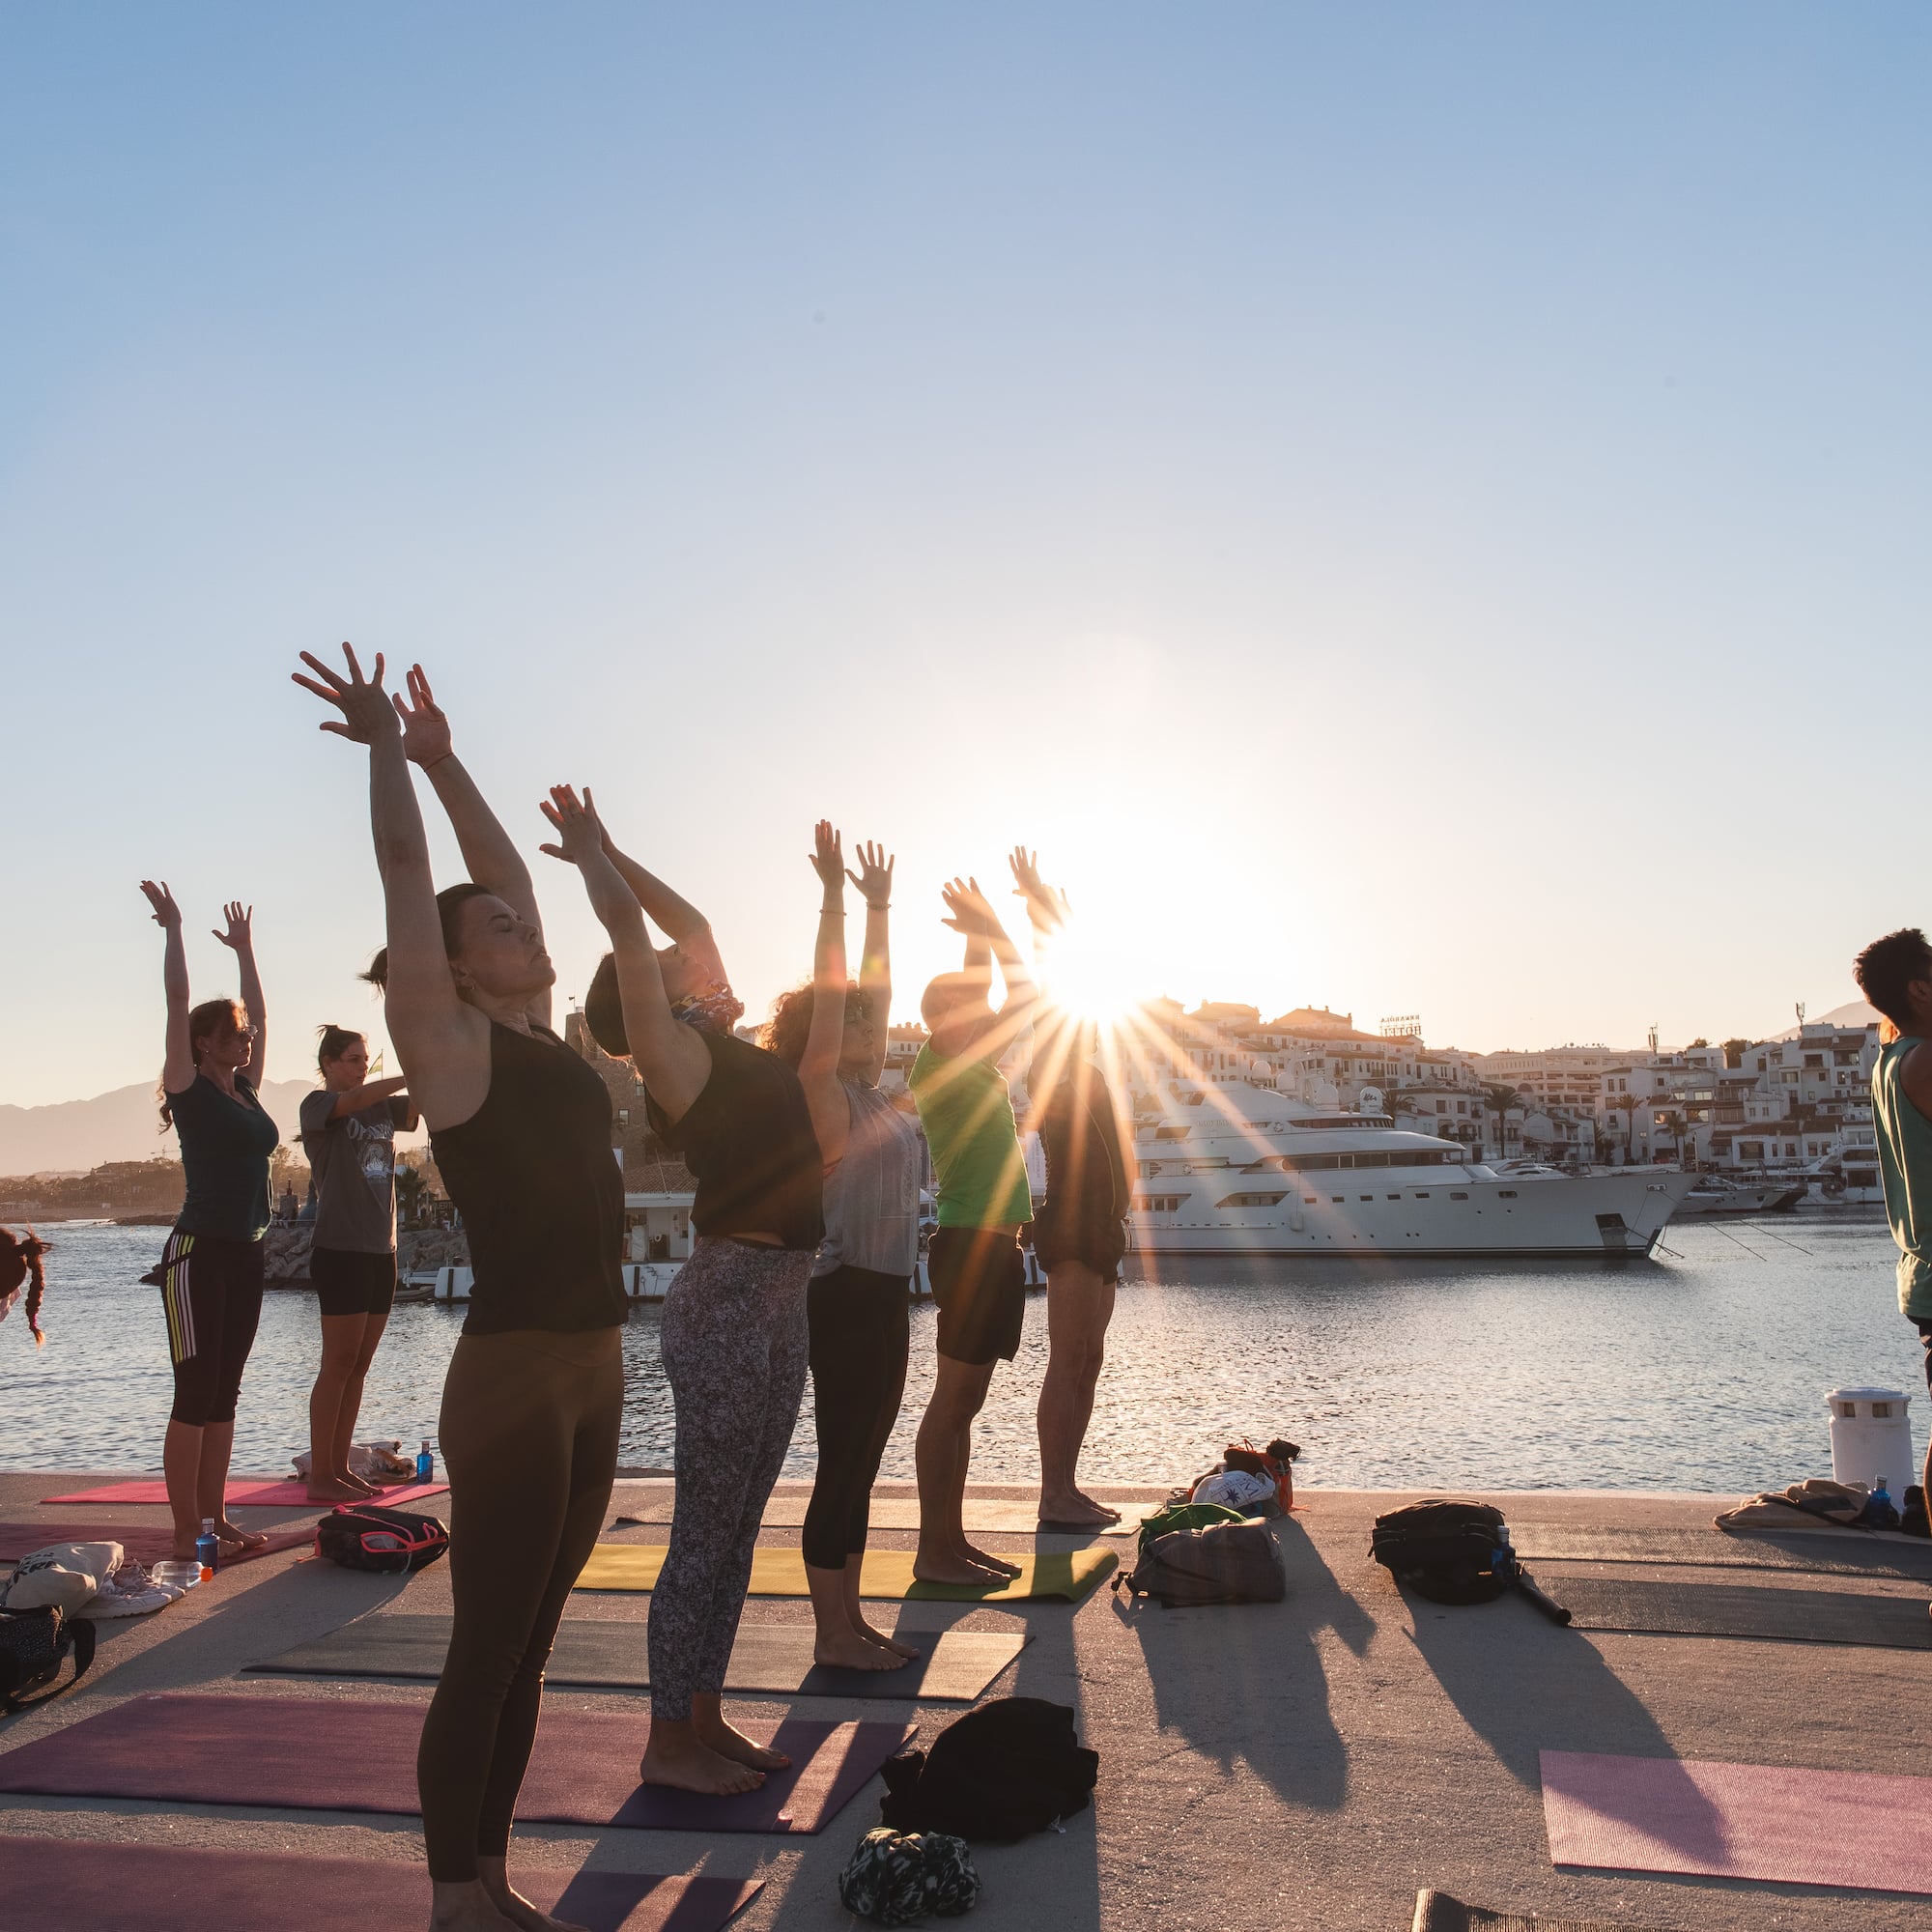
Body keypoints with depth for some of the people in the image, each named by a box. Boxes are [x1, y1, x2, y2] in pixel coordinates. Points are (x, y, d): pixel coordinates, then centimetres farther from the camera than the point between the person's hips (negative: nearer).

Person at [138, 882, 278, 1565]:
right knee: (195, 1395, -4)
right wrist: (173, 930, -7)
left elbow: (257, 1012, 22)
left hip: (245, 1257, 7)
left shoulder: (246, 1089, 13)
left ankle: (215, 1517, 17)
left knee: (224, 1396, 11)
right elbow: (178, 1004, -10)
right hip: (198, 1253, -7)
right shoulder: (191, 1089, -4)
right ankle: (186, 1532, 2)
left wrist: (245, 948, 27)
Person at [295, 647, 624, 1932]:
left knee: (525, 1654, 16)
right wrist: (389, 749, 5)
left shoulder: (539, 1034, 13)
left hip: (594, 1370, 7)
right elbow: (409, 873, -6)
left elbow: (506, 873, 21)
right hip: (511, 1376, -7)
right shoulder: (449, 1037, -5)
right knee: (485, 1657, 3)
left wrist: (443, 758, 25)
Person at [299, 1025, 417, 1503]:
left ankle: (340, 1469, 15)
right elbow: (356, 1099, -22)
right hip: (340, 1251, -6)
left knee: (359, 1367, 9)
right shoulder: (317, 1104, -2)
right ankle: (320, 1476, 3)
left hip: (381, 1251, 6)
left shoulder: (381, 1107, 15)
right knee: (338, 1365, -4)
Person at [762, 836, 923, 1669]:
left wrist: (879, 907, 20)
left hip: (882, 1296, 9)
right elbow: (828, 1002, -19)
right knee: (842, 1464, -1)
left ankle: (849, 1619, 23)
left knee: (859, 1465, 14)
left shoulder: (865, 1092, 12)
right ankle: (832, 1632, 9)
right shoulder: (822, 1095, -10)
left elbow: (874, 990, 18)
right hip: (845, 1296, -9)